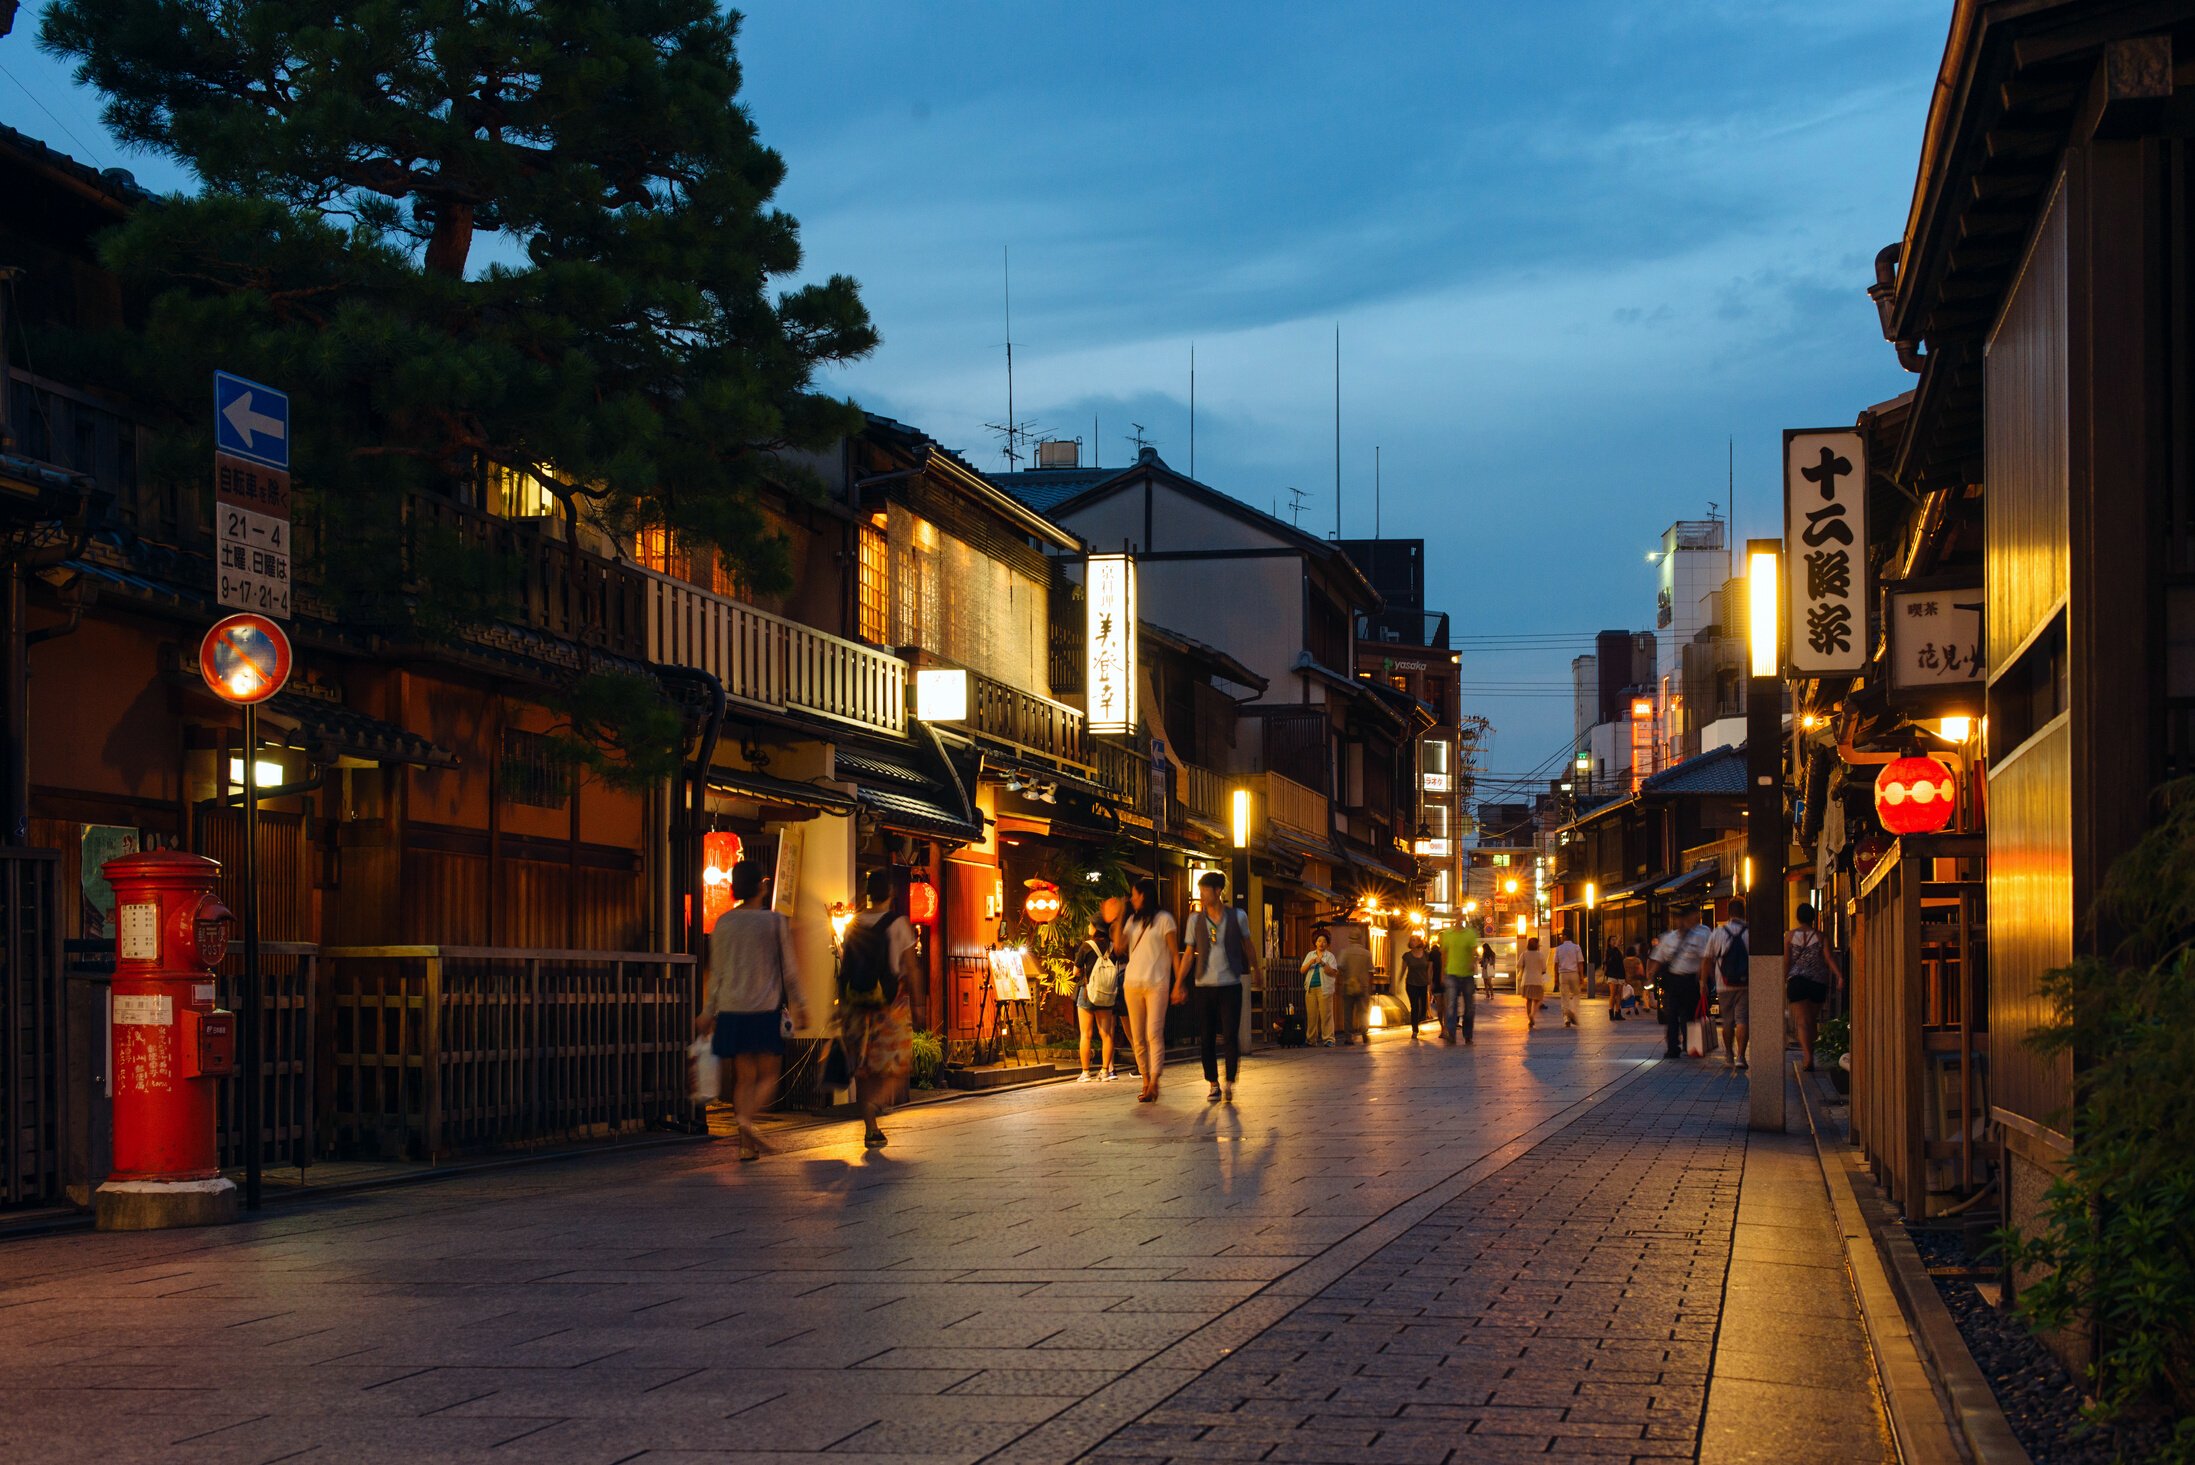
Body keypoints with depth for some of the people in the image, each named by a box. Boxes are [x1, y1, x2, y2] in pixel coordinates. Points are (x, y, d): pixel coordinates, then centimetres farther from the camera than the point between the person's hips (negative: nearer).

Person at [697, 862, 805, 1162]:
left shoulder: (723, 923, 5)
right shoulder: (775, 921, -3)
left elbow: (716, 972, 9)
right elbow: (789, 969, 0)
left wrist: (708, 1012, 16)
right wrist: (797, 1005, 9)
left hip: (732, 1010, 3)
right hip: (766, 1008, -3)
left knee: (744, 1077, 8)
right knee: (768, 1075, 4)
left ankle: (747, 1144, 3)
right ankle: (748, 1116, -23)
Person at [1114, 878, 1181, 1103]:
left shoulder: (1163, 918, 0)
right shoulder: (1132, 920, 16)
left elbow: (1175, 952, -2)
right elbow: (1118, 948, 4)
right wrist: (1119, 918, 2)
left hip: (1156, 984, -6)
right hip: (1132, 983, 6)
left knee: (1154, 1033, -14)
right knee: (1137, 1036, 4)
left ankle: (1154, 1083, -19)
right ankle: (1145, 1081, 9)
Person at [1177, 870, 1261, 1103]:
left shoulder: (1237, 917, 0)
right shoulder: (1195, 920, 3)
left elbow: (1247, 945, 15)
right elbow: (1189, 953, 7)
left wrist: (1256, 969, 26)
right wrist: (1179, 983, 2)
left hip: (1231, 985, -2)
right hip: (1205, 986, 2)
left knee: (1230, 1036, -8)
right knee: (1207, 1038, 2)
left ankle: (1229, 1084, -3)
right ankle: (1213, 1084, 11)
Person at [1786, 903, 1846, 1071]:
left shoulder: (1790, 936, 2)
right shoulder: (1820, 936, 2)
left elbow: (1785, 961, -1)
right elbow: (1829, 958, -8)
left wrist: (1783, 981, 5)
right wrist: (1839, 976, -12)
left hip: (1797, 981, -2)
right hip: (1818, 981, 2)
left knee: (1802, 1021, -6)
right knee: (1812, 1021, 16)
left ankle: (1807, 1056, -25)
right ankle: (1808, 1057, 24)